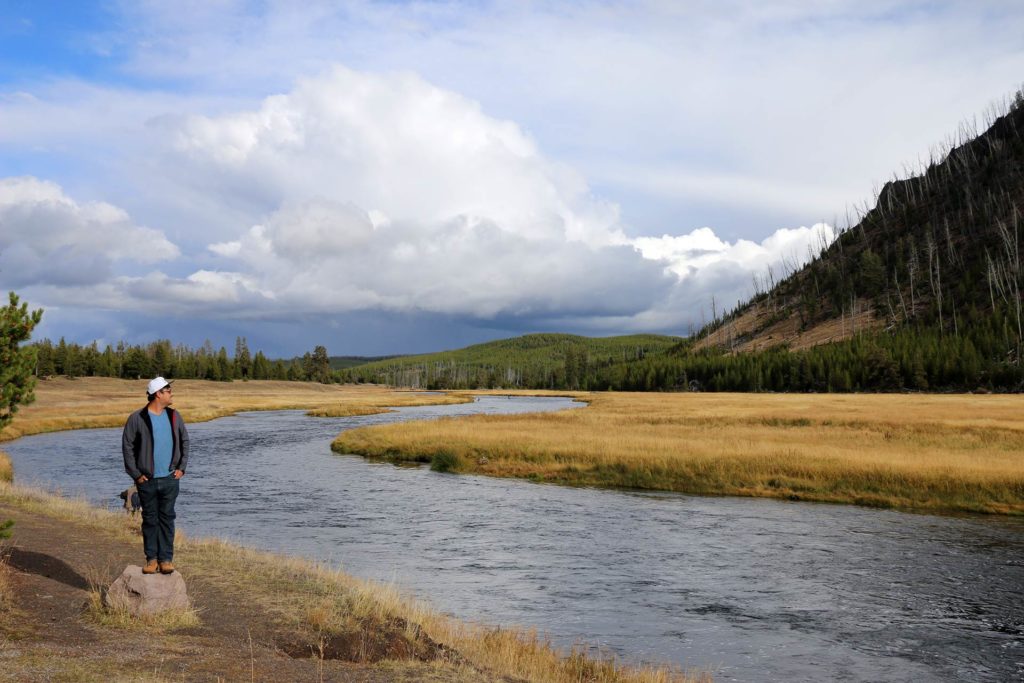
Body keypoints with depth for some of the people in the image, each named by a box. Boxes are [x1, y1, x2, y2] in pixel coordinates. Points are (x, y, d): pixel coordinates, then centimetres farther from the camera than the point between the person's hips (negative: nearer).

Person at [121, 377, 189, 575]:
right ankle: (151, 558, 15)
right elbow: (127, 446, -3)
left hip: (170, 479, 3)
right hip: (147, 480, -3)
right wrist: (135, 474, -6)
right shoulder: (137, 418, -7)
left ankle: (166, 558, 12)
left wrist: (182, 467, 6)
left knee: (167, 518, 5)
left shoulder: (174, 416, 5)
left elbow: (185, 441, 14)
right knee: (150, 520, 6)